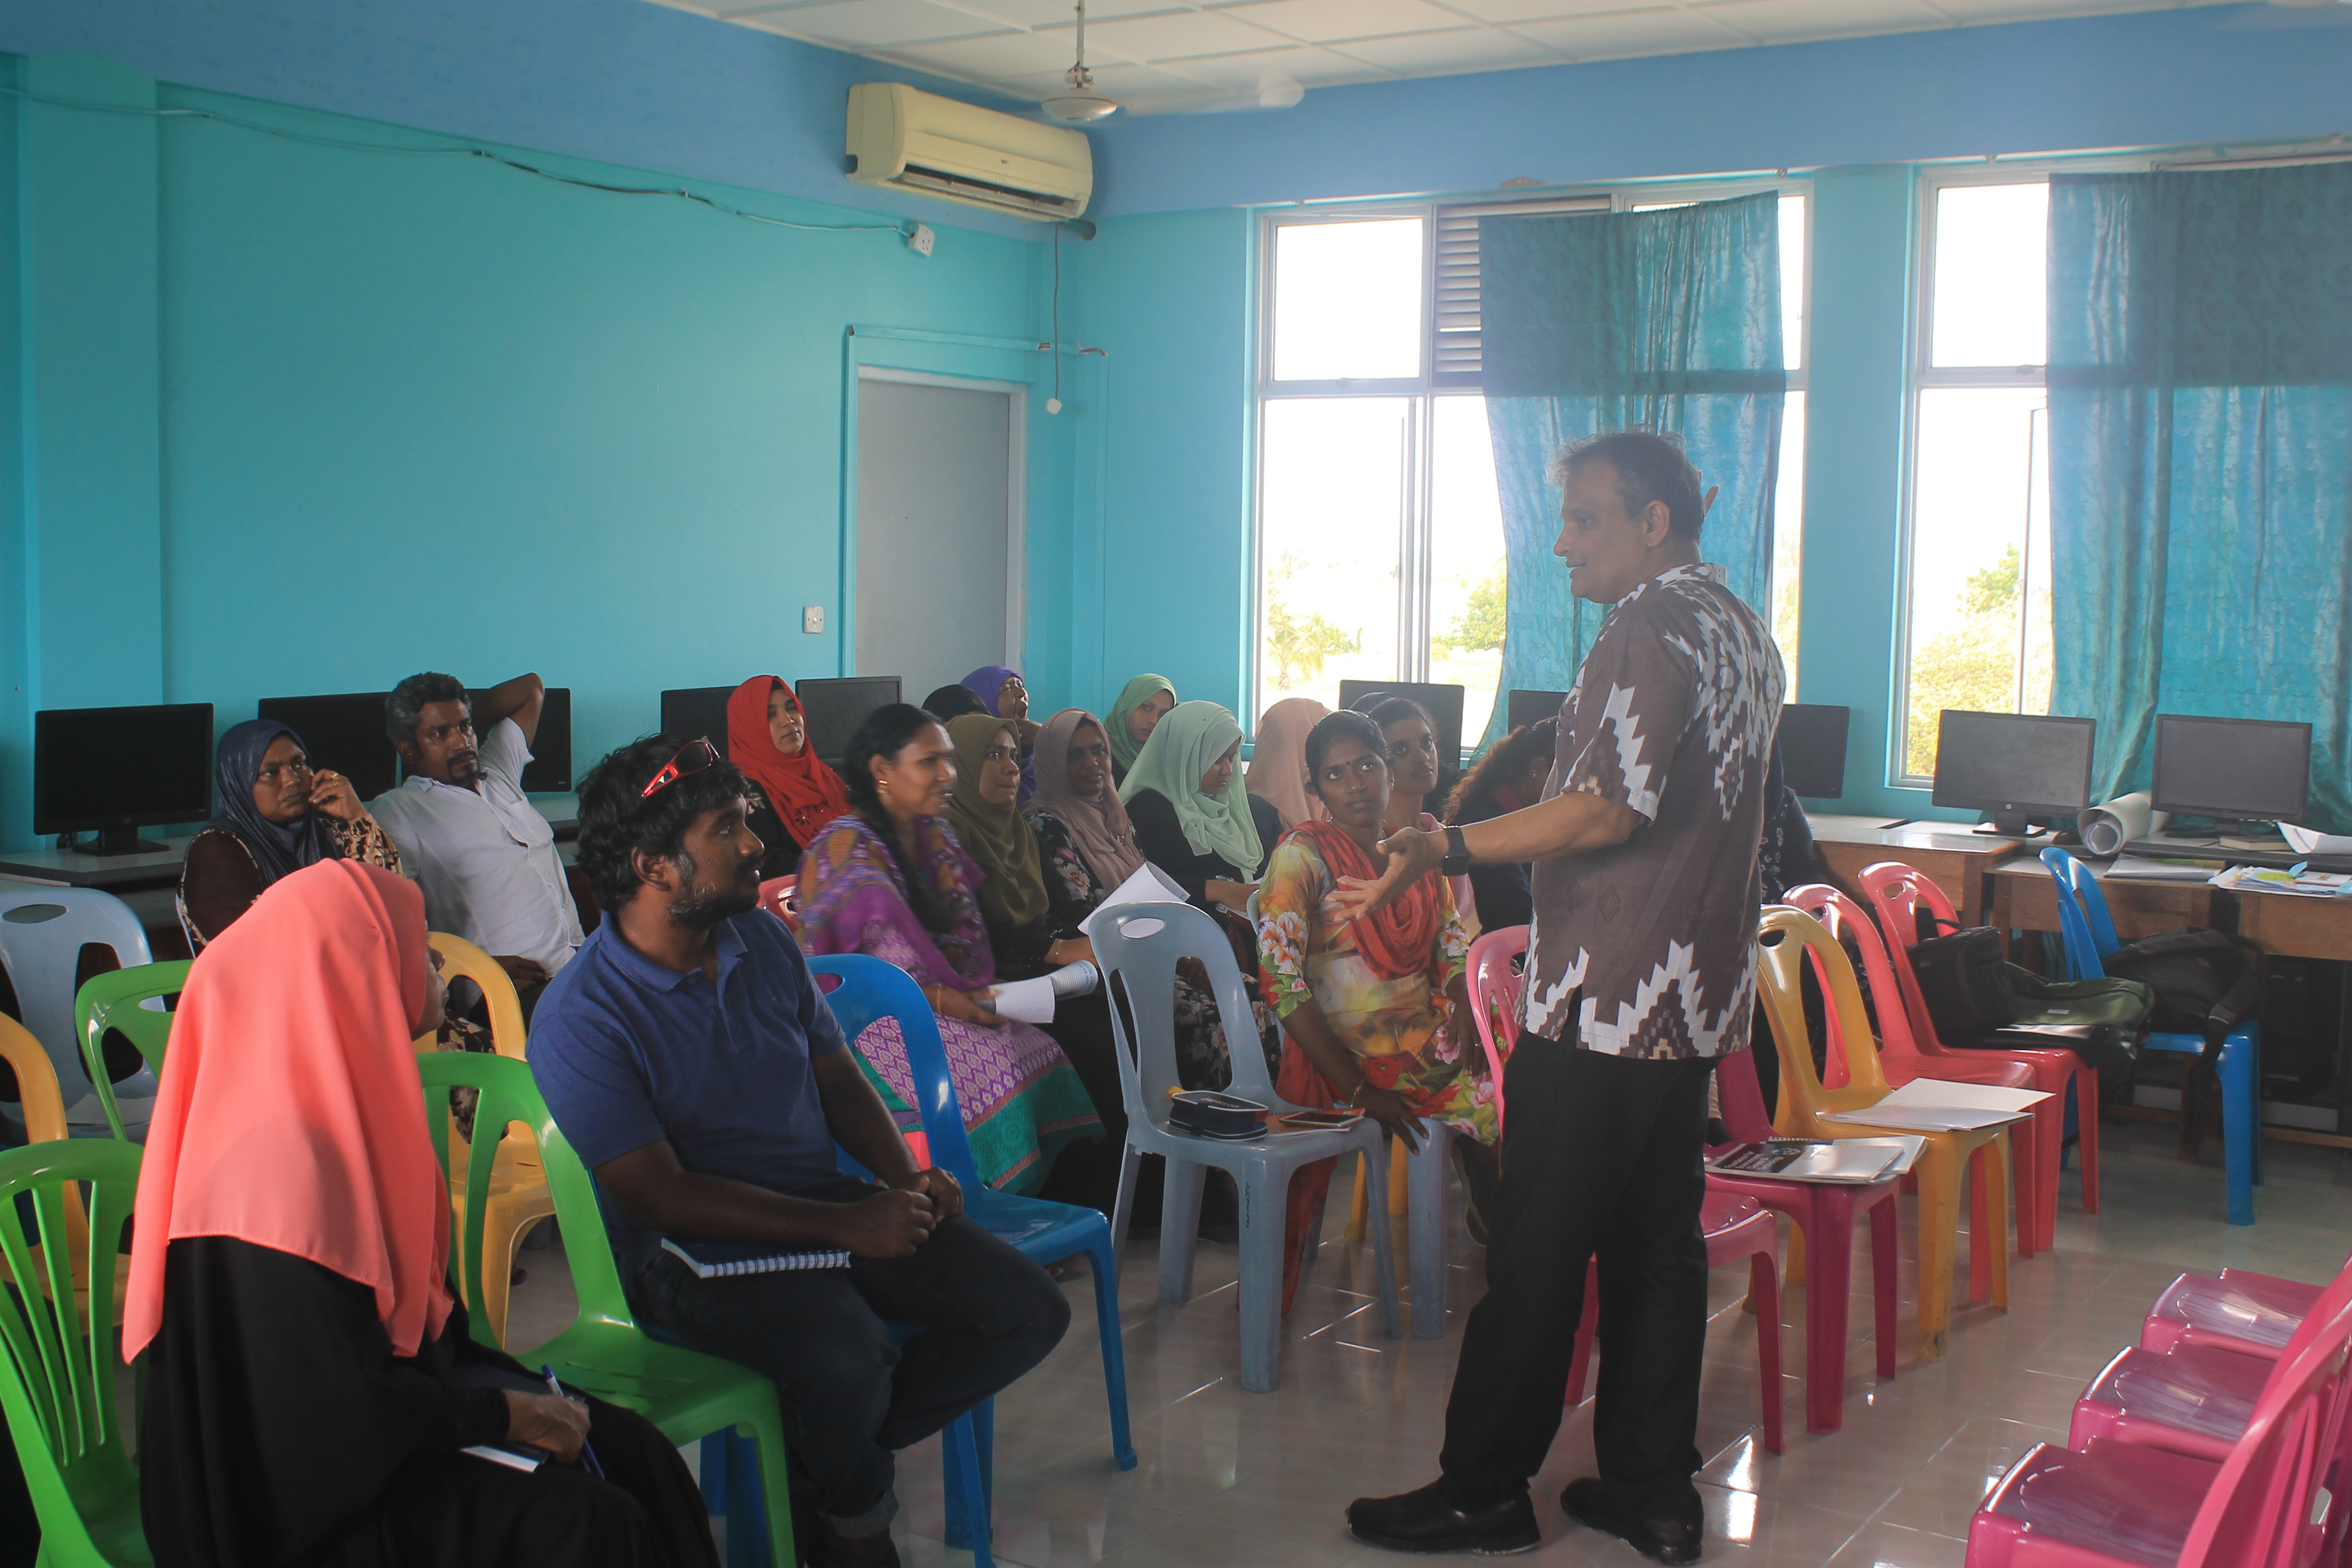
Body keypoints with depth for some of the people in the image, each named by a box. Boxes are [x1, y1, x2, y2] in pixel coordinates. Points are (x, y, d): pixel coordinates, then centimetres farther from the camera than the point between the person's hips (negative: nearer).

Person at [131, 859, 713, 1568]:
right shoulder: (286, 1165, -25)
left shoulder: (336, 1113, 7)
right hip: (318, 1489, -10)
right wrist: (511, 1414, -14)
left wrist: (518, 1392, 6)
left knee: (634, 1454, -3)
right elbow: (350, 1408, -24)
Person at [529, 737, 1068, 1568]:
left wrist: (903, 1175, -4)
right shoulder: (580, 1019, -16)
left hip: (828, 1205, 7)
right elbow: (662, 1195, -19)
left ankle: (829, 1459, 3)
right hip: (695, 1250, -7)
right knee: (846, 1358, -35)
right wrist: (844, 1227, -22)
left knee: (1031, 1311, -8)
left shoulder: (764, 941, 6)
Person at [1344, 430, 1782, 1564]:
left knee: (1537, 1251, -2)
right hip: (1698, 999, 10)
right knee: (1658, 1240, 13)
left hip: (1604, 1002, -10)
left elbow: (1608, 811, -23)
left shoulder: (1650, 631, -14)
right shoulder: (1741, 630, 17)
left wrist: (1446, 850, -24)